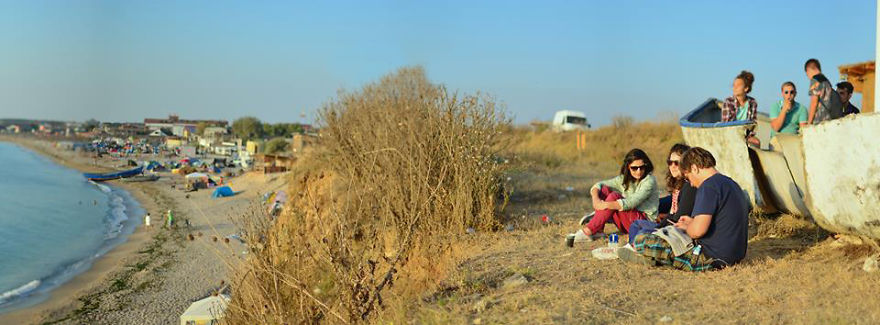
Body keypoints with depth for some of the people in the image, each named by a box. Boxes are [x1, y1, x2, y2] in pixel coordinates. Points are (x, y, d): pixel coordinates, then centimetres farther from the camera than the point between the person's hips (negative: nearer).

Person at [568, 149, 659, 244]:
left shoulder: (649, 181, -12)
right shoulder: (623, 179, 6)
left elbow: (631, 203, -25)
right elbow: (598, 185, -1)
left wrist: (605, 205, -32)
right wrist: (596, 199, -24)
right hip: (626, 225, 6)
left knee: (614, 196, -26)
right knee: (604, 189, -11)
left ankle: (587, 232, -30)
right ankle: (598, 230, -20)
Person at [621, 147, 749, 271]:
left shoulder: (709, 187, -18)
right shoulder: (730, 182, 13)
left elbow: (698, 230, -27)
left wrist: (686, 227, -5)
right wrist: (694, 221, 22)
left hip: (712, 258, -10)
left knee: (641, 240, -6)